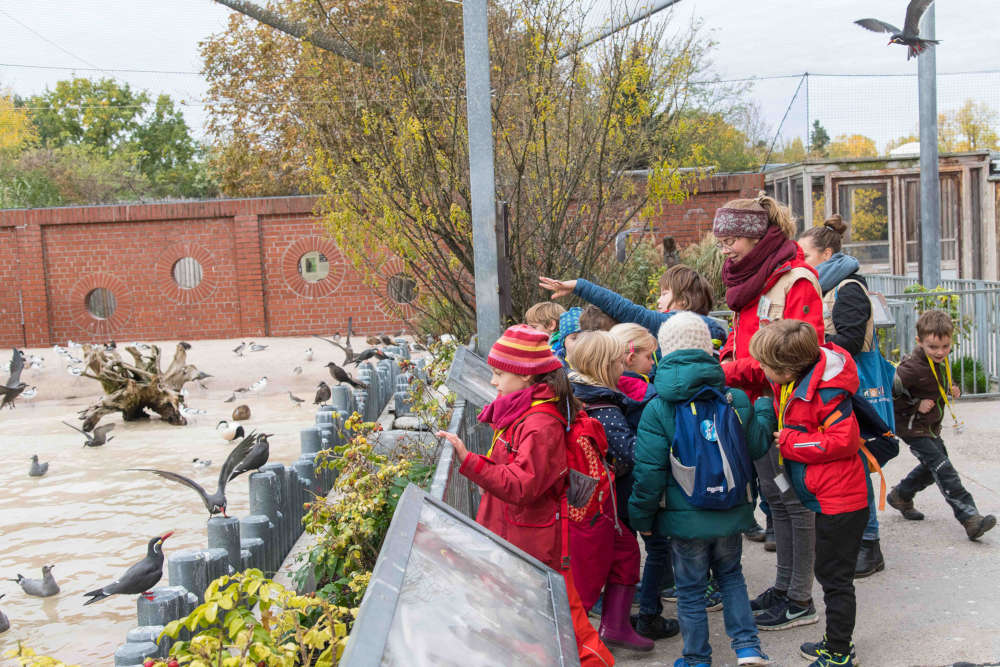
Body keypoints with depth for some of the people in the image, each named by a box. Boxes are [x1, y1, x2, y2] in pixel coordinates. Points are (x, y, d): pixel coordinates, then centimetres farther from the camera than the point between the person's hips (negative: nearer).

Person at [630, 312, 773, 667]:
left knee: (690, 588, 11)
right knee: (731, 575, 23)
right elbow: (757, 445, 7)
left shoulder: (657, 409, -14)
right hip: (730, 515, 3)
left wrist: (642, 517, -1)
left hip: (684, 518, -3)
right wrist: (766, 414, 27)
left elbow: (650, 472, -14)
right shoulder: (734, 398, -5)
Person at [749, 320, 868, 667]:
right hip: (825, 497, 10)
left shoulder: (826, 394, -25)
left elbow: (843, 440, -27)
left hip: (839, 501, -10)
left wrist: (790, 441, -21)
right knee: (829, 573, 21)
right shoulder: (788, 379, 2)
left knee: (835, 578, 1)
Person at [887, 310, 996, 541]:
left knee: (933, 467, 21)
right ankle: (970, 517, -19)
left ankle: (901, 496, 41)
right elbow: (889, 394, -25)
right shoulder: (912, 367, -28)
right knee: (943, 469, -16)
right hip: (913, 427, -9)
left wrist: (952, 390, -3)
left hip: (931, 426, 9)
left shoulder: (941, 360, -2)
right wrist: (916, 405, -24)